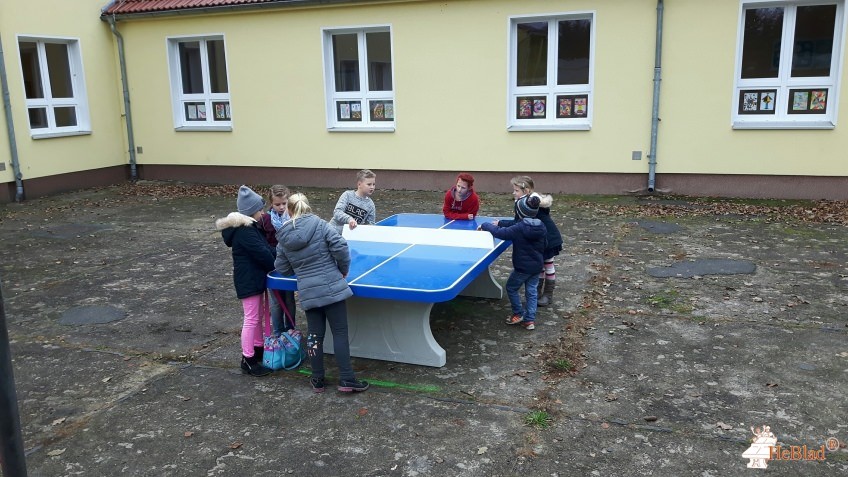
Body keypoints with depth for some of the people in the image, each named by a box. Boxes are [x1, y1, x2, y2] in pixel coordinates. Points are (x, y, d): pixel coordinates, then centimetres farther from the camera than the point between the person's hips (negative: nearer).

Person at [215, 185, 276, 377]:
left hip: (254, 278, 11)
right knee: (251, 319, -4)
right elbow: (262, 253, -22)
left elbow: (265, 248, 11)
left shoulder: (250, 226, 11)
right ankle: (247, 360, 5)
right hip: (248, 280, -11)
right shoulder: (244, 231, -22)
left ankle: (258, 349, 35)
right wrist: (277, 268, -8)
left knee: (258, 315, 21)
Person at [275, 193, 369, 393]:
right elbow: (340, 246, -14)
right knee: (340, 333, 4)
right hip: (332, 288, -3)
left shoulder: (283, 238, 4)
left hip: (308, 293, 3)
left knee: (314, 335, 13)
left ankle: (317, 380, 21)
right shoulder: (320, 225, -6)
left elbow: (282, 269, 11)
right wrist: (344, 269, 2)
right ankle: (346, 380, 4)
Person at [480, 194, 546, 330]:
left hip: (522, 267, -6)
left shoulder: (519, 228, -23)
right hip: (537, 266, 6)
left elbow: (499, 233, -22)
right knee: (531, 292, 14)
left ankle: (519, 314, 23)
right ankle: (530, 320, 15)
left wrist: (485, 225, -7)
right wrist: (500, 223, 11)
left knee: (511, 288, 17)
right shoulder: (540, 226, -2)